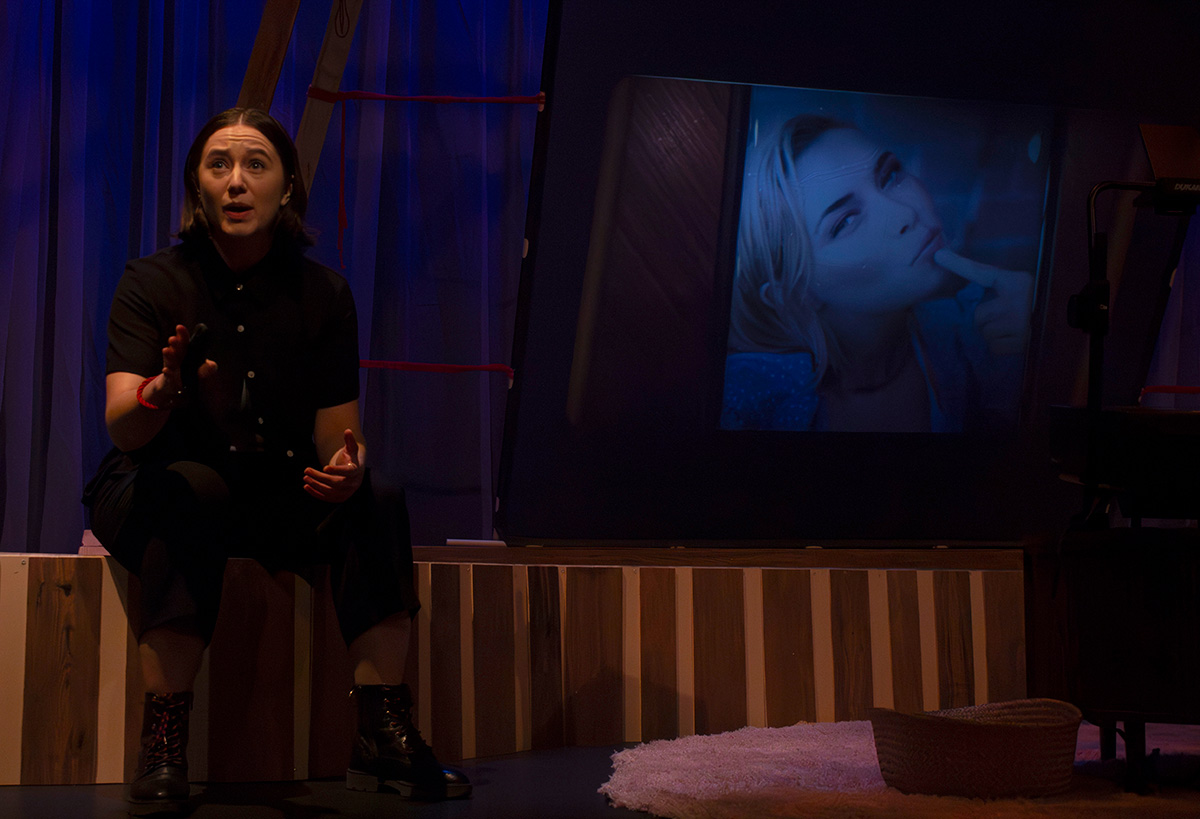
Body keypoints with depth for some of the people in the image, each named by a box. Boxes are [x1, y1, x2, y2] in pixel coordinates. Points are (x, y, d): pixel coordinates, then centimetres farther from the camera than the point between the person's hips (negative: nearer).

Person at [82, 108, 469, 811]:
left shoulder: (322, 293, -3)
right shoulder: (153, 284, -10)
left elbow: (339, 435, -1)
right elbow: (122, 427, -24)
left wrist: (348, 467, -26)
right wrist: (163, 391, -48)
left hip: (278, 498, 3)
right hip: (156, 487, -2)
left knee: (377, 498, -23)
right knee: (192, 492, -35)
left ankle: (384, 734, -22)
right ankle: (162, 749, -33)